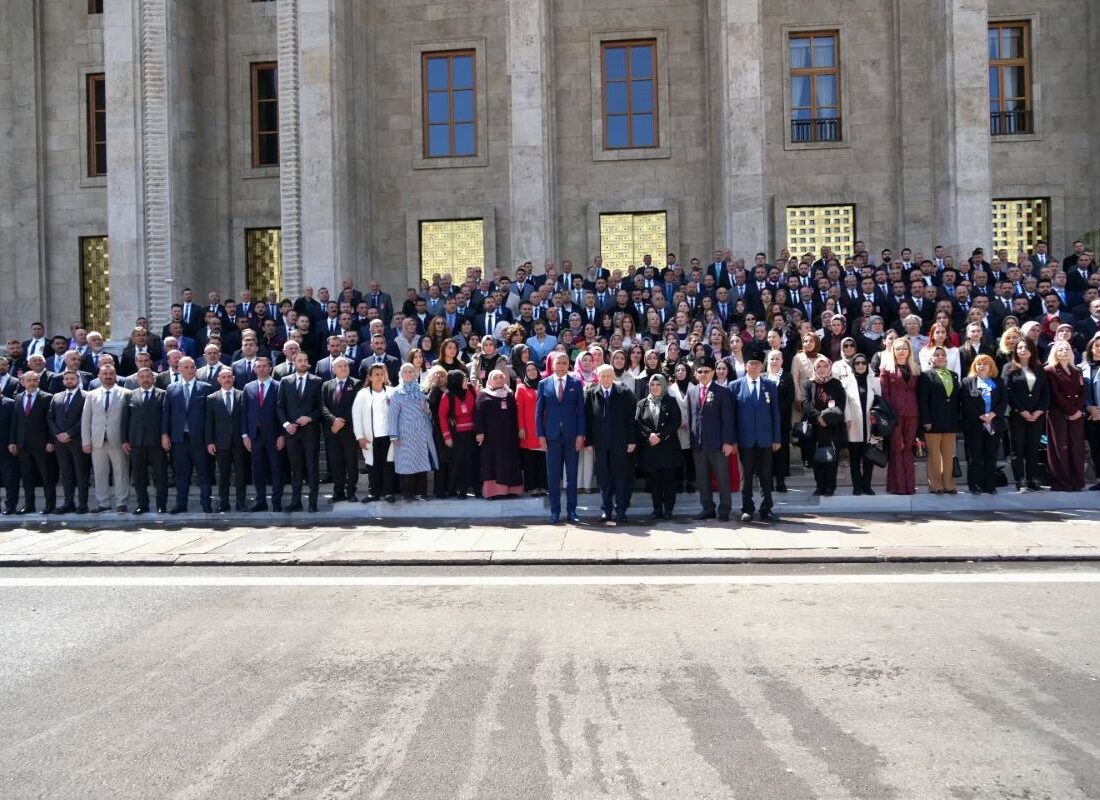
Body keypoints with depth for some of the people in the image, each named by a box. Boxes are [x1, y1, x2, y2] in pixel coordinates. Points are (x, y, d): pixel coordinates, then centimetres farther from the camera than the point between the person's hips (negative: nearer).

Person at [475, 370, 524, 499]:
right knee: (491, 462, -5)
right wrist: (479, 431, -15)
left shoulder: (510, 395, 15)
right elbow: (478, 414, -5)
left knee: (508, 462, 3)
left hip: (508, 435, 4)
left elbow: (514, 414, 14)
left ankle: (509, 489, 6)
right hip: (490, 435, -4)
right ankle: (491, 490, -6)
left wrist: (516, 431, 7)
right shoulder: (483, 394, 3)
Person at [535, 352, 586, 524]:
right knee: (553, 476, 3)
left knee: (572, 475, 4)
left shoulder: (576, 383, 5)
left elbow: (581, 410, 3)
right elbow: (538, 411, 6)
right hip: (552, 435, 0)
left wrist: (580, 434, -5)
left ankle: (571, 511, 11)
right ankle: (555, 511, 10)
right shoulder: (544, 384, 6)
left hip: (572, 436, 0)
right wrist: (540, 435, -2)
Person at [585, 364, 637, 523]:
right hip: (600, 443, 1)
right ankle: (606, 510, 15)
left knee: (621, 477, 1)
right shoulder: (591, 394, 5)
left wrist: (632, 440, -4)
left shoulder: (625, 393, 1)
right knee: (603, 478, 6)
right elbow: (588, 419, 4)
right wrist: (589, 442, 0)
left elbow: (631, 418, 1)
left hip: (620, 443, -1)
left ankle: (620, 511, 8)